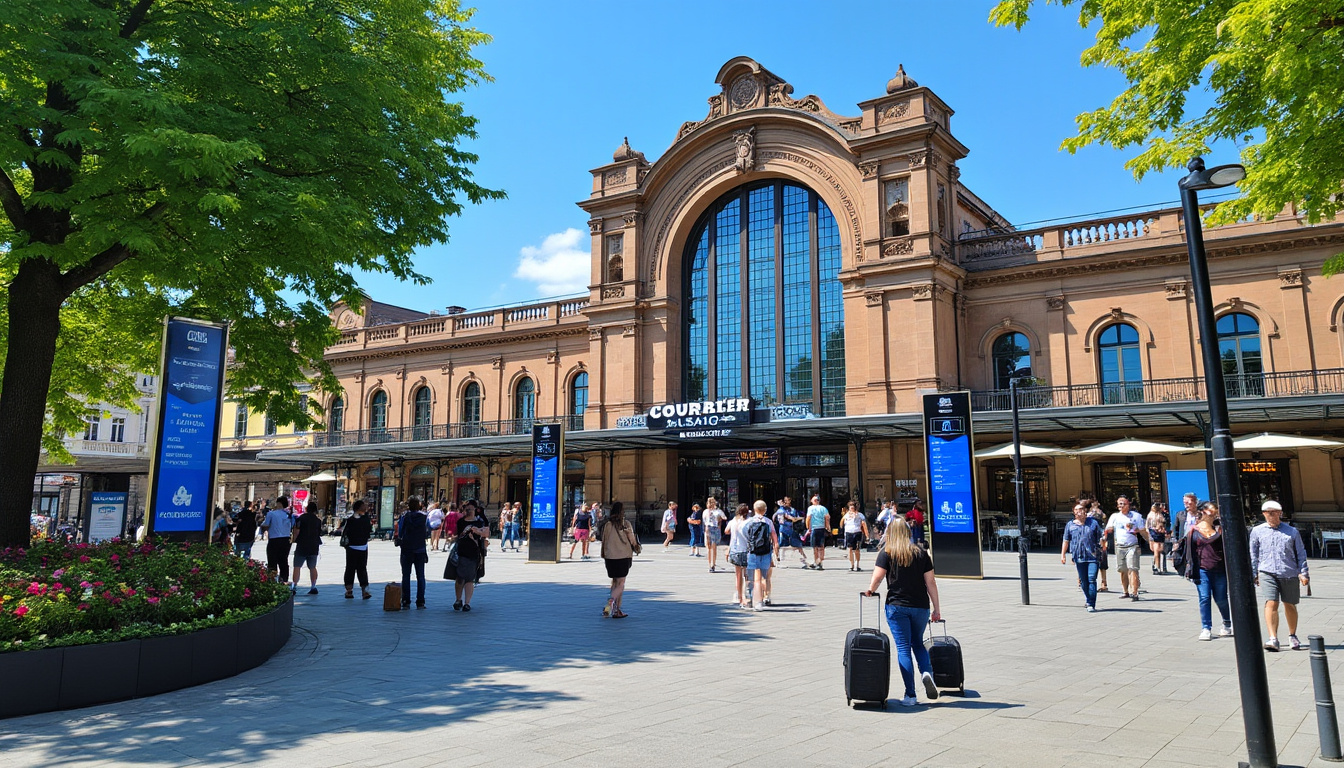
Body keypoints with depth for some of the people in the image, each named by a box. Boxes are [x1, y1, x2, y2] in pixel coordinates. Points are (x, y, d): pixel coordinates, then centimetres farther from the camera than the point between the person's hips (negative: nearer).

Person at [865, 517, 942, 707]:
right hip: (920, 606, 3)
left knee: (903, 648, 2)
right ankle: (927, 672, -5)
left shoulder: (886, 553, -2)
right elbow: (931, 583, 5)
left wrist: (870, 590, 11)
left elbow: (877, 578, -10)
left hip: (897, 606, -3)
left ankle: (910, 695, 0)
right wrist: (936, 609, 10)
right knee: (918, 643, 22)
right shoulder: (921, 553, 6)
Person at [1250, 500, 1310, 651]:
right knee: (1271, 604, -14)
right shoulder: (1257, 531, 7)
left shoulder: (1292, 531, 8)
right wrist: (1254, 574, 9)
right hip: (1267, 573, -1)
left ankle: (1292, 636, 30)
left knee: (1290, 605, 11)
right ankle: (1273, 638, -16)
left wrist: (1303, 573, 5)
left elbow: (1300, 553, 12)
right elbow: (1253, 554, 12)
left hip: (1289, 574, 1)